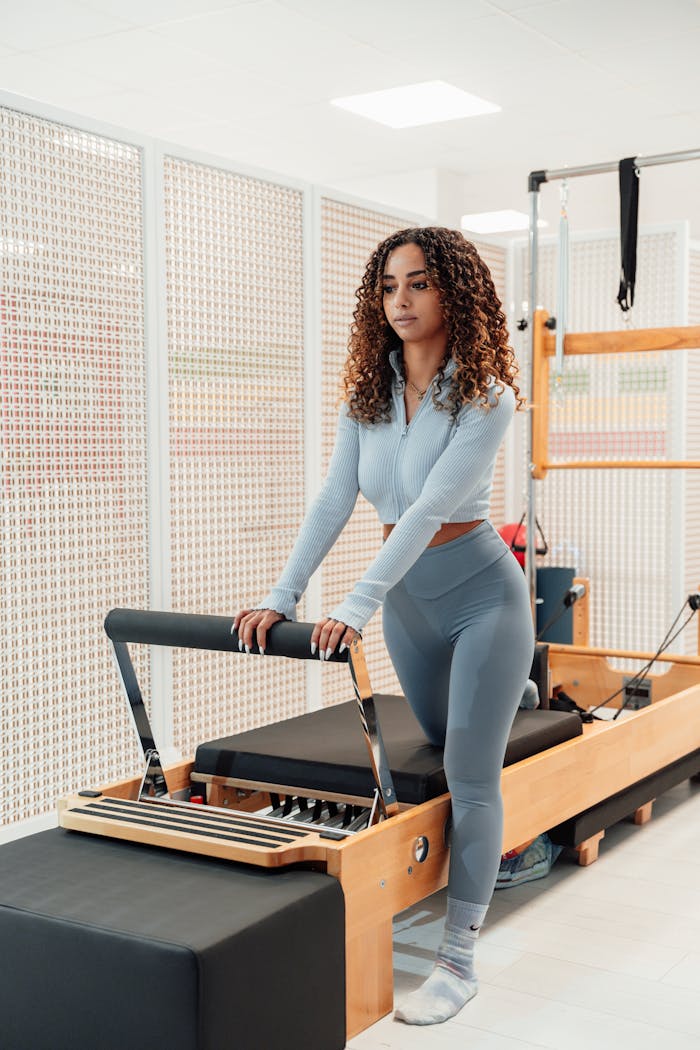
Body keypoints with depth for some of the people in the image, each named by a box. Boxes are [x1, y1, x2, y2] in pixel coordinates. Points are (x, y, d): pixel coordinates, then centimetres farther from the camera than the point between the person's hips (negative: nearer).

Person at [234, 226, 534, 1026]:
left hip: (480, 590, -6)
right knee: (441, 740, 23)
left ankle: (458, 960, 3)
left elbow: (431, 507, -28)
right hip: (409, 598, 6)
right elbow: (334, 501, -7)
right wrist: (281, 596, -18)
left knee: (470, 774, -6)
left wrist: (357, 606, -36)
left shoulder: (485, 397, -18)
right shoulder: (366, 394, -1)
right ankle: (511, 687, 57)